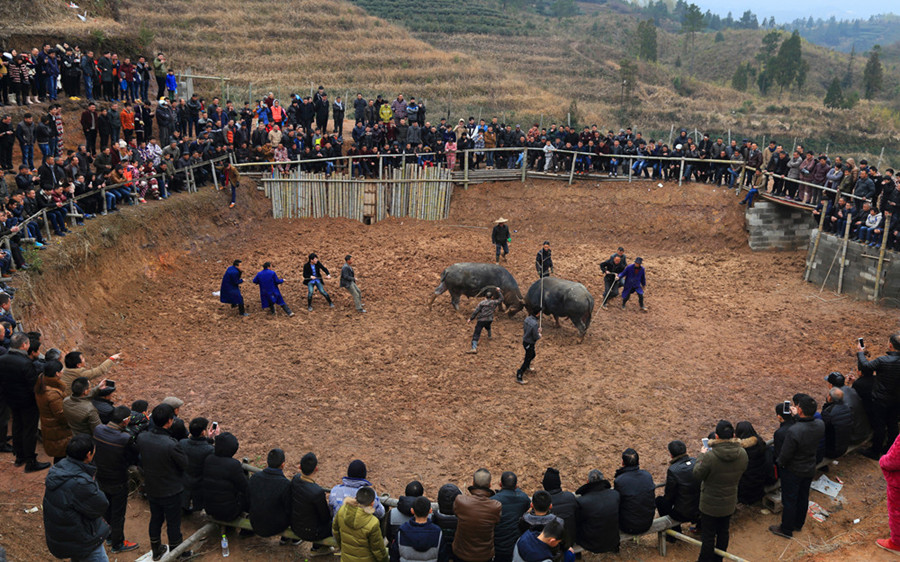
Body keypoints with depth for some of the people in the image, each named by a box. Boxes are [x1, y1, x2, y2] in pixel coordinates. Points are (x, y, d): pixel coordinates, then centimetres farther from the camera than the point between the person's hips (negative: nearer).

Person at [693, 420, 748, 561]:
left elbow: (697, 475, -16)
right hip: (730, 503, 5)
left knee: (708, 536, 13)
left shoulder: (710, 456, -31)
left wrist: (701, 455, -4)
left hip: (710, 504, -5)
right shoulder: (742, 454, -15)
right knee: (723, 532, 24)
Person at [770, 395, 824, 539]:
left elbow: (785, 455, -26)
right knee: (803, 497, 26)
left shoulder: (794, 431, -37)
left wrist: (779, 463, -6)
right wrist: (797, 416, 9)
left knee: (789, 500, 14)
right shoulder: (820, 425, -19)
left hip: (793, 471, -6)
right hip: (810, 469, 6)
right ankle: (798, 523, 46)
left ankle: (786, 529, 31)